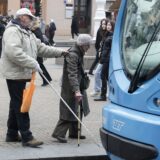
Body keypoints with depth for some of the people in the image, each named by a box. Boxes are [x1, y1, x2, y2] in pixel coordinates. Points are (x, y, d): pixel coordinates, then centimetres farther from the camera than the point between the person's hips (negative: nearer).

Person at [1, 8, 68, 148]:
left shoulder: (28, 33, 19)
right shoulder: (13, 31, -15)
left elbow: (41, 48, 21)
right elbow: (13, 52, -29)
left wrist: (60, 52, 14)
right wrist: (33, 64, -28)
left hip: (21, 74, 10)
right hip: (15, 74, -10)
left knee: (16, 104, 14)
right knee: (21, 105, -8)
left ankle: (12, 134, 22)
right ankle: (26, 137, -7)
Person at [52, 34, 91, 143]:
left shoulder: (79, 53, 10)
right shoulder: (72, 55, -22)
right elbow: (72, 74, -30)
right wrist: (76, 90, -38)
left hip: (78, 86, 10)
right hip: (70, 89, -10)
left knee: (77, 111, 14)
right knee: (69, 111, -8)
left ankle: (74, 133, 24)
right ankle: (59, 133, -4)